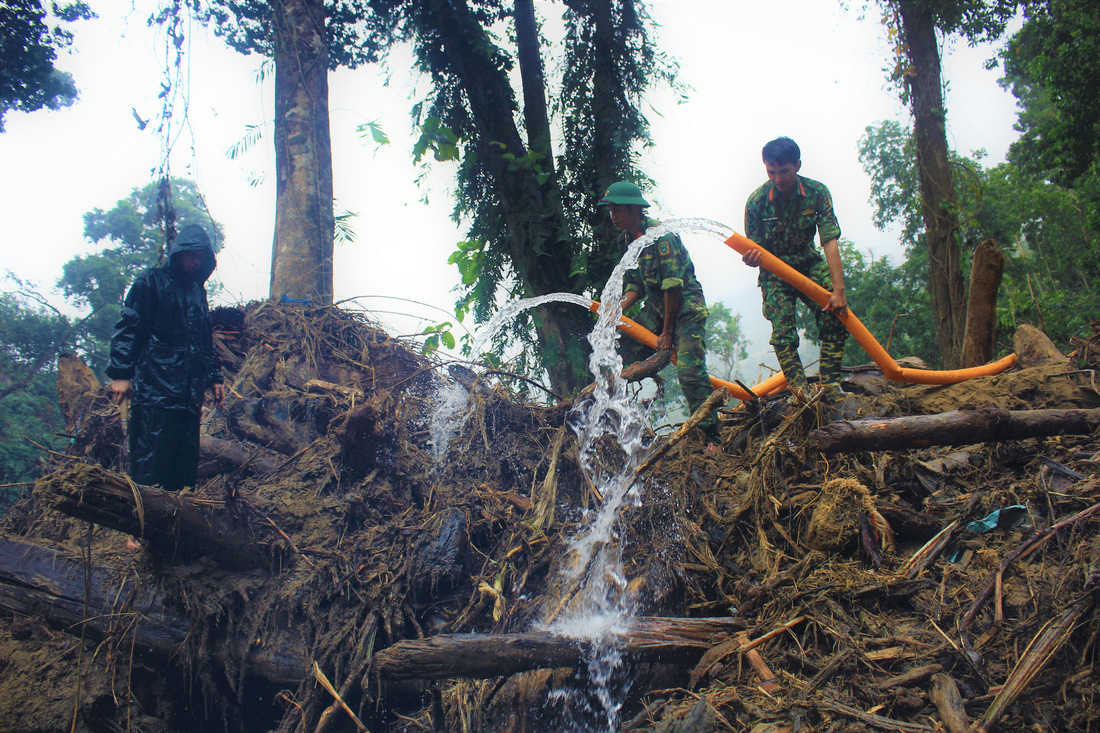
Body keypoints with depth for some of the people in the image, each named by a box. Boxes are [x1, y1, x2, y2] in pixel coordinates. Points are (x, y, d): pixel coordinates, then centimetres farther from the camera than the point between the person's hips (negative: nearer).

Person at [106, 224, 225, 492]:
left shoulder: (198, 291, 24)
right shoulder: (152, 281, 4)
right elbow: (127, 328, -3)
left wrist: (213, 378, 23)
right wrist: (120, 373, -12)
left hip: (189, 396, 7)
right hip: (154, 390, -6)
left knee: (186, 468, 4)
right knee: (150, 464, -11)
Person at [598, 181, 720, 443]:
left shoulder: (660, 235, -18)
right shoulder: (628, 241, 8)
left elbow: (673, 286, -20)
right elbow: (636, 286, 10)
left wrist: (667, 332, -17)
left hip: (686, 308, -8)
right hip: (655, 310, 8)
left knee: (689, 370, -19)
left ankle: (711, 436, -13)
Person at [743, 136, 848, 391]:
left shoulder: (817, 192, -13)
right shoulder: (756, 201, -13)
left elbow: (830, 241, -19)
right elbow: (756, 251, -6)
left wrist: (838, 289, -29)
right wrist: (751, 259, -34)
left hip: (810, 265, 1)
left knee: (835, 313, -19)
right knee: (782, 331, -17)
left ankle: (830, 385, -12)